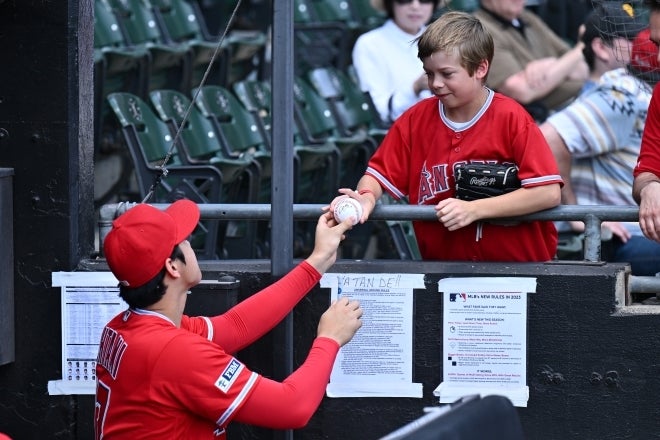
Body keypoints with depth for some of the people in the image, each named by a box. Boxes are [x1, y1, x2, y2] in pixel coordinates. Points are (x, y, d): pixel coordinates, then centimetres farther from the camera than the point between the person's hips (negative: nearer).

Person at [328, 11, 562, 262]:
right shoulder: (415, 121, 6)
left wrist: (473, 209, -18)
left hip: (519, 265, -4)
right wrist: (366, 197, -15)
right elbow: (379, 175, 9)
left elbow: (548, 192, -14)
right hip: (442, 268, 4)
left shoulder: (511, 119, -7)